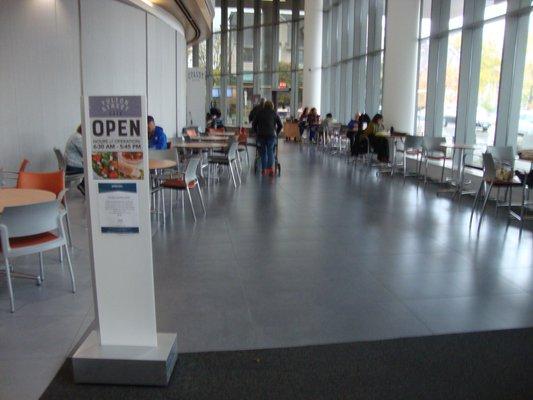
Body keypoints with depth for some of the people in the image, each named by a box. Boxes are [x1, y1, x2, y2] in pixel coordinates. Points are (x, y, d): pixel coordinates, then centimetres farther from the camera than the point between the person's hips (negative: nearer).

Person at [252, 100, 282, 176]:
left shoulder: (259, 113, 12)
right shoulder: (274, 113, 10)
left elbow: (254, 124, 11)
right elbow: (280, 125, 9)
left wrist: (257, 132, 21)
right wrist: (276, 133, 20)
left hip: (261, 135, 1)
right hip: (271, 135, -1)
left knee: (263, 152, 9)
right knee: (270, 151, 2)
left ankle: (264, 170, 9)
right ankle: (270, 168, -15)